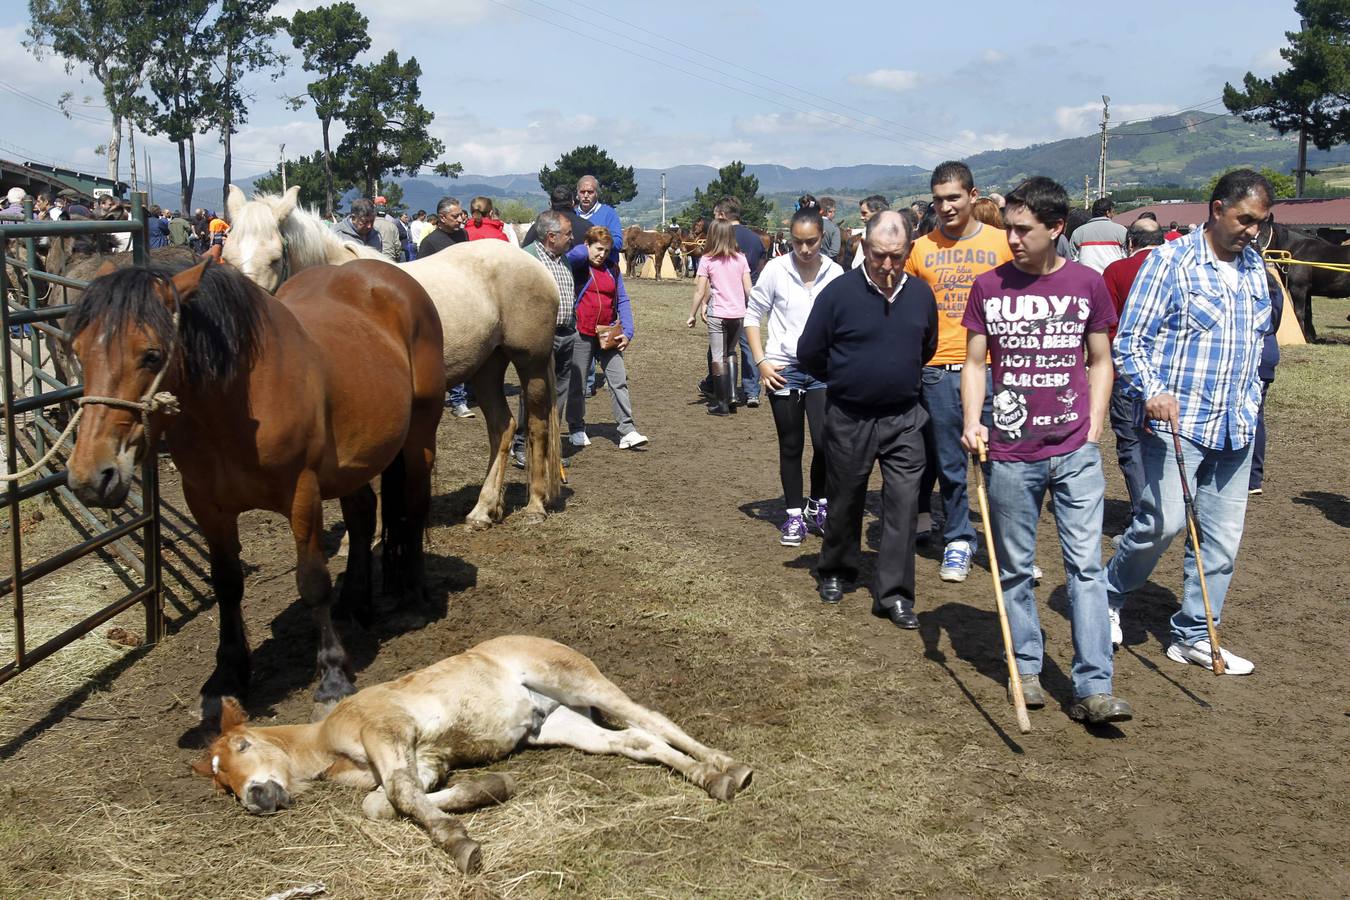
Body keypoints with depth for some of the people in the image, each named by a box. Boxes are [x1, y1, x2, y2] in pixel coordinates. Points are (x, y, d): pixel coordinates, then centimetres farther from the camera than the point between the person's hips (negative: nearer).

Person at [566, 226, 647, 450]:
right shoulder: (577, 264, -4)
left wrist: (627, 332, -1)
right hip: (581, 334, -4)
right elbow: (574, 255, -29)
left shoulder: (612, 268, 11)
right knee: (577, 383, 6)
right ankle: (576, 429, 20)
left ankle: (627, 431, -2)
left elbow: (622, 301, 10)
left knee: (619, 381, -2)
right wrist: (586, 249, -5)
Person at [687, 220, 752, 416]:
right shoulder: (740, 258, 4)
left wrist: (692, 315, 2)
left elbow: (700, 291, -6)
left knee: (718, 357, 4)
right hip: (739, 313, 4)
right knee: (730, 352, 21)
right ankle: (732, 394, 13)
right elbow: (748, 289, 3)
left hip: (717, 314, -4)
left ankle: (722, 403, 5)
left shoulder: (707, 260, -5)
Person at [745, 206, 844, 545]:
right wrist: (761, 361, -6)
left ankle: (818, 505, 15)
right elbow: (752, 316, 2)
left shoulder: (835, 274, -2)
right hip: (783, 370, 0)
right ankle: (794, 514, 21)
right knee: (791, 445, 8)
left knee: (826, 441, -9)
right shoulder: (776, 269, -6)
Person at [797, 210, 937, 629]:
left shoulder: (920, 293, -1)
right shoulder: (839, 292, -12)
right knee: (845, 500, 13)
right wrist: (846, 382, 9)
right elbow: (809, 355, -2)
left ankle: (894, 593, 5)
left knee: (904, 503, -3)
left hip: (904, 417, 2)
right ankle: (836, 572, 34)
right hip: (849, 418, -2)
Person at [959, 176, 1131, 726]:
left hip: (1075, 453, 0)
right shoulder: (989, 287, 1)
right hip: (1011, 453, 1)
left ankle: (1094, 689, -1)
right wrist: (972, 422, -10)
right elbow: (975, 362, 5)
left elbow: (1099, 362, 8)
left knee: (1085, 565, -3)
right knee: (1015, 567, 9)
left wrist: (1093, 432, 1)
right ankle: (1026, 668, 24)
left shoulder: (1087, 284, 1)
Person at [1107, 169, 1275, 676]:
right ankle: (1110, 596, 14)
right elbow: (1130, 340, -9)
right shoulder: (1170, 261, -6)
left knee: (1223, 535, 6)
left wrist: (1249, 400, 20)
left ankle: (1193, 635, 17)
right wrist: (1153, 391, -24)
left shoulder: (1254, 264, 13)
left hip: (1236, 426, 6)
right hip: (1176, 420, -6)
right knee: (1163, 521, -13)